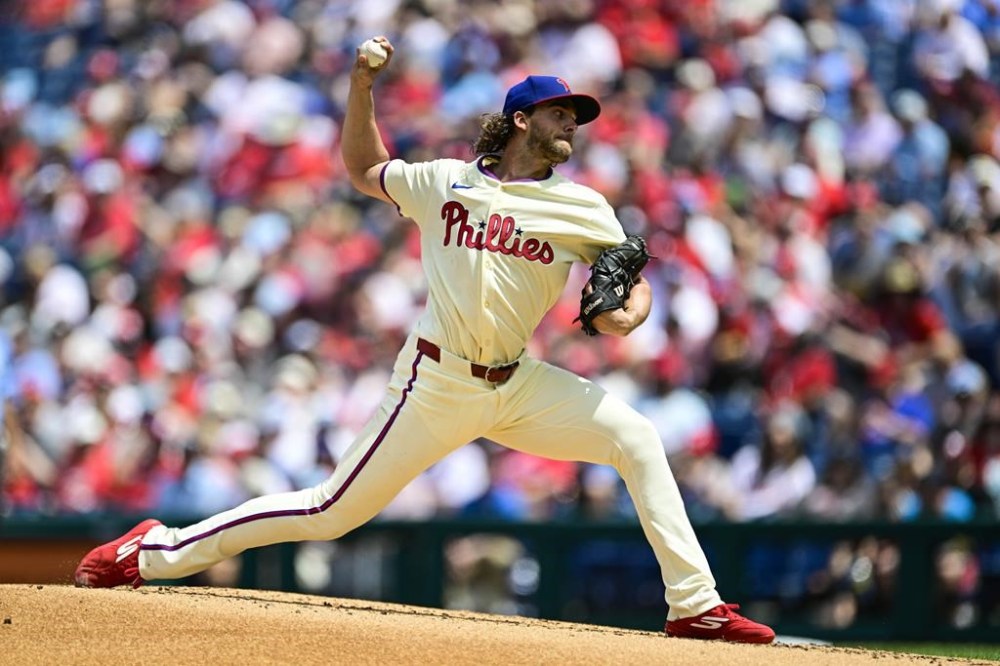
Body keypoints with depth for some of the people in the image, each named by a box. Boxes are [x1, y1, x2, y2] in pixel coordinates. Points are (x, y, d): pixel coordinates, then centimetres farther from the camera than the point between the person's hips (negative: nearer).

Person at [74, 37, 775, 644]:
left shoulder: (581, 208, 6)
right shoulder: (444, 182, 5)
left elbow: (632, 280, 7)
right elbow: (363, 168, 20)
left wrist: (629, 314, -17)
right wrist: (362, 84, 7)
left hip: (518, 388, 3)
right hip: (437, 384, -3)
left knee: (637, 438, -14)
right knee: (332, 512, -4)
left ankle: (694, 604, -11)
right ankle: (157, 551, 7)